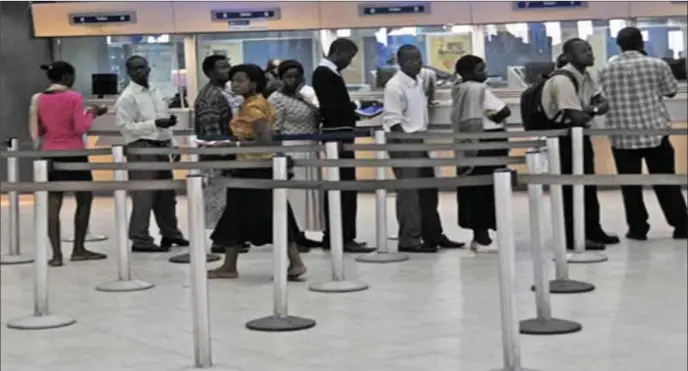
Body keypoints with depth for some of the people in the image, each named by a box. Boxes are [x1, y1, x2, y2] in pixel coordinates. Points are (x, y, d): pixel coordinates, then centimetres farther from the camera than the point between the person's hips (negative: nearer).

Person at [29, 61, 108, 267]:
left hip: (50, 155, 4)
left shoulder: (39, 99, 4)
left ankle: (56, 253, 0)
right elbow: (81, 128, -13)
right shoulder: (74, 97, -10)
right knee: (84, 199, 11)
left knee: (53, 204, 4)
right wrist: (91, 114, 3)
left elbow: (38, 131, 9)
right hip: (74, 154, -4)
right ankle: (78, 250, 13)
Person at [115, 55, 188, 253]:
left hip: (161, 147, 8)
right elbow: (125, 126, -18)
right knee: (143, 196, -7)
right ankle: (140, 240, -2)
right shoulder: (127, 98, -9)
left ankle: (170, 233, 29)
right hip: (141, 149, -8)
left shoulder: (155, 92, 15)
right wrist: (155, 124, -22)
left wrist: (173, 144, 15)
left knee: (166, 194, 16)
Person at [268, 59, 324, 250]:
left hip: (309, 150, 8)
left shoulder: (305, 94, 12)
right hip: (290, 151, -8)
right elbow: (274, 131, -14)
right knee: (293, 192, -7)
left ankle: (301, 235, 15)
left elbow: (315, 120, 20)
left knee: (308, 191, 9)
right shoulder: (277, 99, -11)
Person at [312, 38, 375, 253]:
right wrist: (357, 105, -10)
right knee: (346, 187, -9)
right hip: (337, 134, -11)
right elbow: (332, 107, -22)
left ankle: (332, 236, 17)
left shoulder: (327, 72, 16)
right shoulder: (325, 73, -15)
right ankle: (345, 238, -7)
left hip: (338, 134, 11)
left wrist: (354, 111, 6)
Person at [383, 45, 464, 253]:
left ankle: (433, 235, 24)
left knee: (428, 190, 14)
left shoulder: (418, 82, 12)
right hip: (403, 142, -9)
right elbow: (393, 120, -18)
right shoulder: (395, 86, -14)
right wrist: (406, 145, -21)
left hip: (419, 140, 9)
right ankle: (409, 240, -2)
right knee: (409, 192, -7)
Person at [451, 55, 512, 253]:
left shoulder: (460, 91, 12)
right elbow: (505, 111, -13)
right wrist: (494, 116, 6)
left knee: (475, 189, 11)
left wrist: (488, 115, 9)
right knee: (487, 190, -6)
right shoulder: (480, 90, -14)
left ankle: (478, 236, 15)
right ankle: (483, 239, -5)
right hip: (488, 143, -9)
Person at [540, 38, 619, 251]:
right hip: (561, 137, -10)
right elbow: (578, 117, -29)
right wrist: (594, 110, -8)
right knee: (571, 186, -5)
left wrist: (590, 110, -18)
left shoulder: (586, 76, 6)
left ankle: (593, 231, 27)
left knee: (589, 184, 15)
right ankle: (574, 238, 3)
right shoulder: (562, 80, -25)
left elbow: (604, 104, 4)